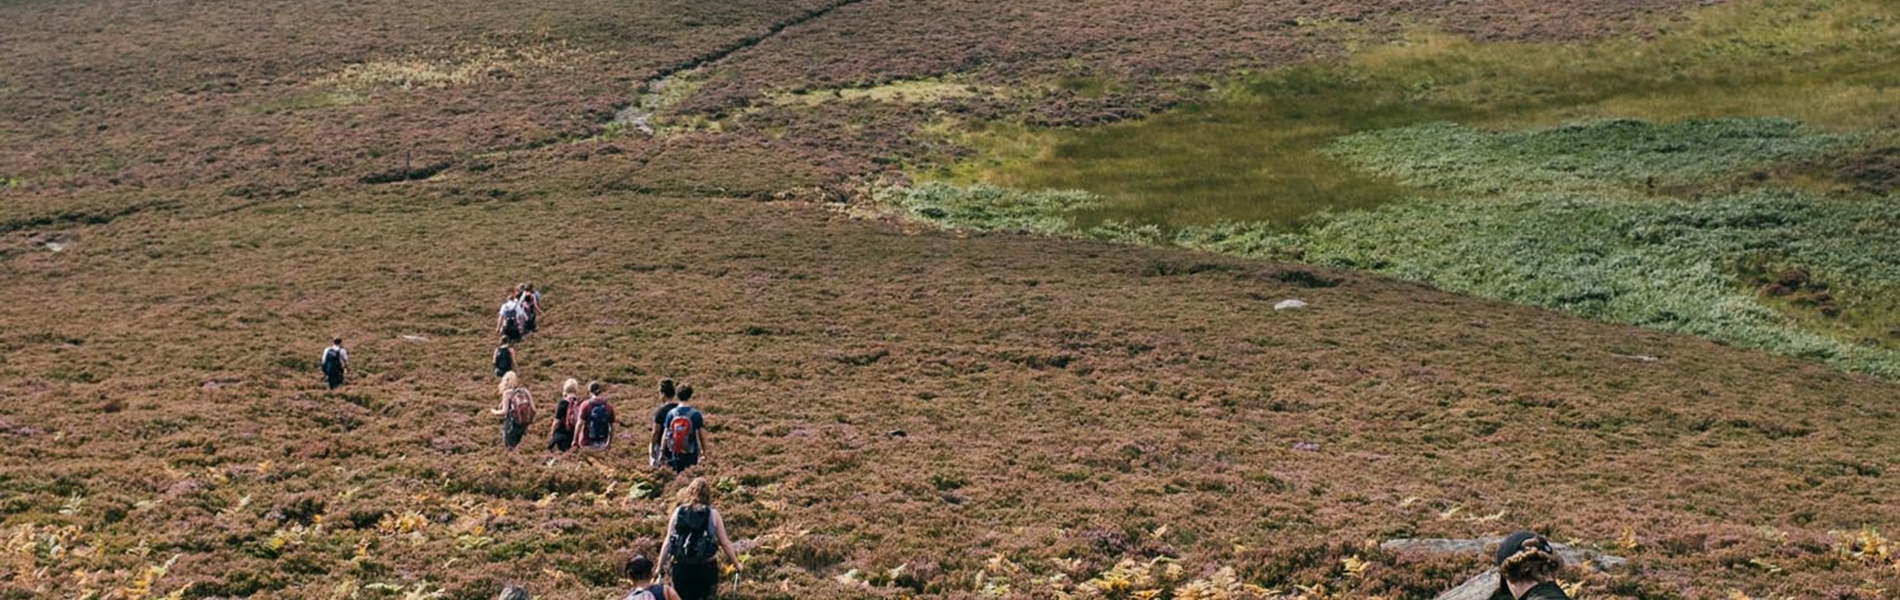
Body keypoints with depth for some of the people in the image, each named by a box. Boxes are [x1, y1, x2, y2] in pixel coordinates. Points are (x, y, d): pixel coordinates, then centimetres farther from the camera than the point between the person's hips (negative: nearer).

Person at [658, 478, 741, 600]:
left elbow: (668, 542, 4)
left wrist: (660, 567, 13)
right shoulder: (712, 514, -3)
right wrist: (737, 565, 12)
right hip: (705, 567, -2)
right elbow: (725, 543, 0)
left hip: (681, 567, 2)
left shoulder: (678, 512, 2)